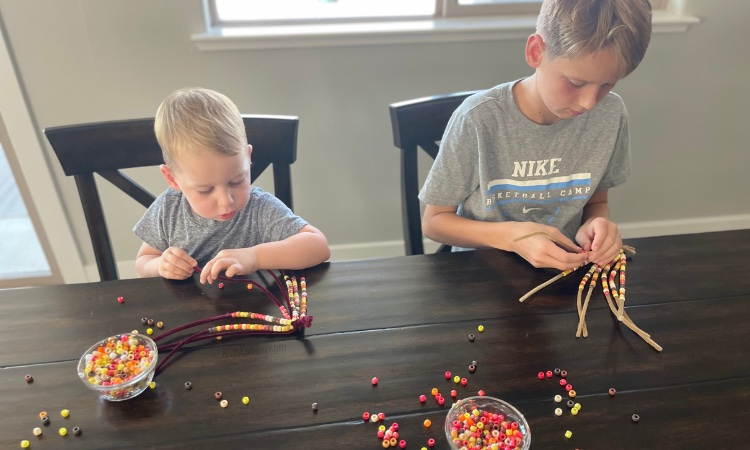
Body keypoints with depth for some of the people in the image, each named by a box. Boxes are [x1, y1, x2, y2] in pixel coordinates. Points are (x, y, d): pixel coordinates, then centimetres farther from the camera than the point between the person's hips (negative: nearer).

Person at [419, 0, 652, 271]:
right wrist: (510, 236, -25)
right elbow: (433, 222, -11)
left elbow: (597, 201, 7)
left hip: (564, 267, 3)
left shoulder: (610, 115, -8)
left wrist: (596, 223, -15)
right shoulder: (479, 120, -20)